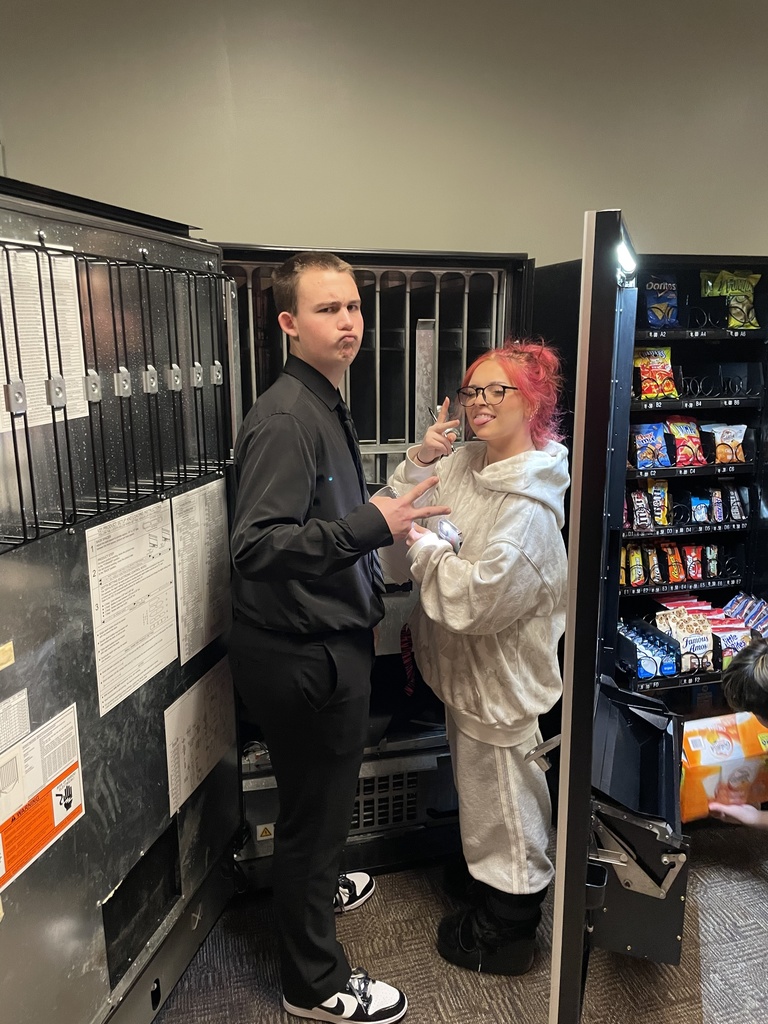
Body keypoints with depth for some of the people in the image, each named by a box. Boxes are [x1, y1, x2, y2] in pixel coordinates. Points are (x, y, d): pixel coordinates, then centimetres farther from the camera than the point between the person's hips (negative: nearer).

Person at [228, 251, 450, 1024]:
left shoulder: (325, 406, 11)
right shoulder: (284, 418, -22)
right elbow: (255, 547, -31)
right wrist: (371, 524, -34)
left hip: (328, 642, 10)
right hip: (303, 655, -10)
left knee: (320, 800, 29)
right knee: (315, 808, 8)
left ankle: (314, 888, 55)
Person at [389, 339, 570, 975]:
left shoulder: (530, 505, -28)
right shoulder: (467, 463, -1)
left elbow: (477, 597, -31)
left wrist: (424, 546, -18)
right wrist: (422, 458, -11)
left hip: (501, 679, -9)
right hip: (466, 665, 9)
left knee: (502, 797, 12)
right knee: (480, 788, 28)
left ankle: (507, 934, 36)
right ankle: (491, 890, 53)